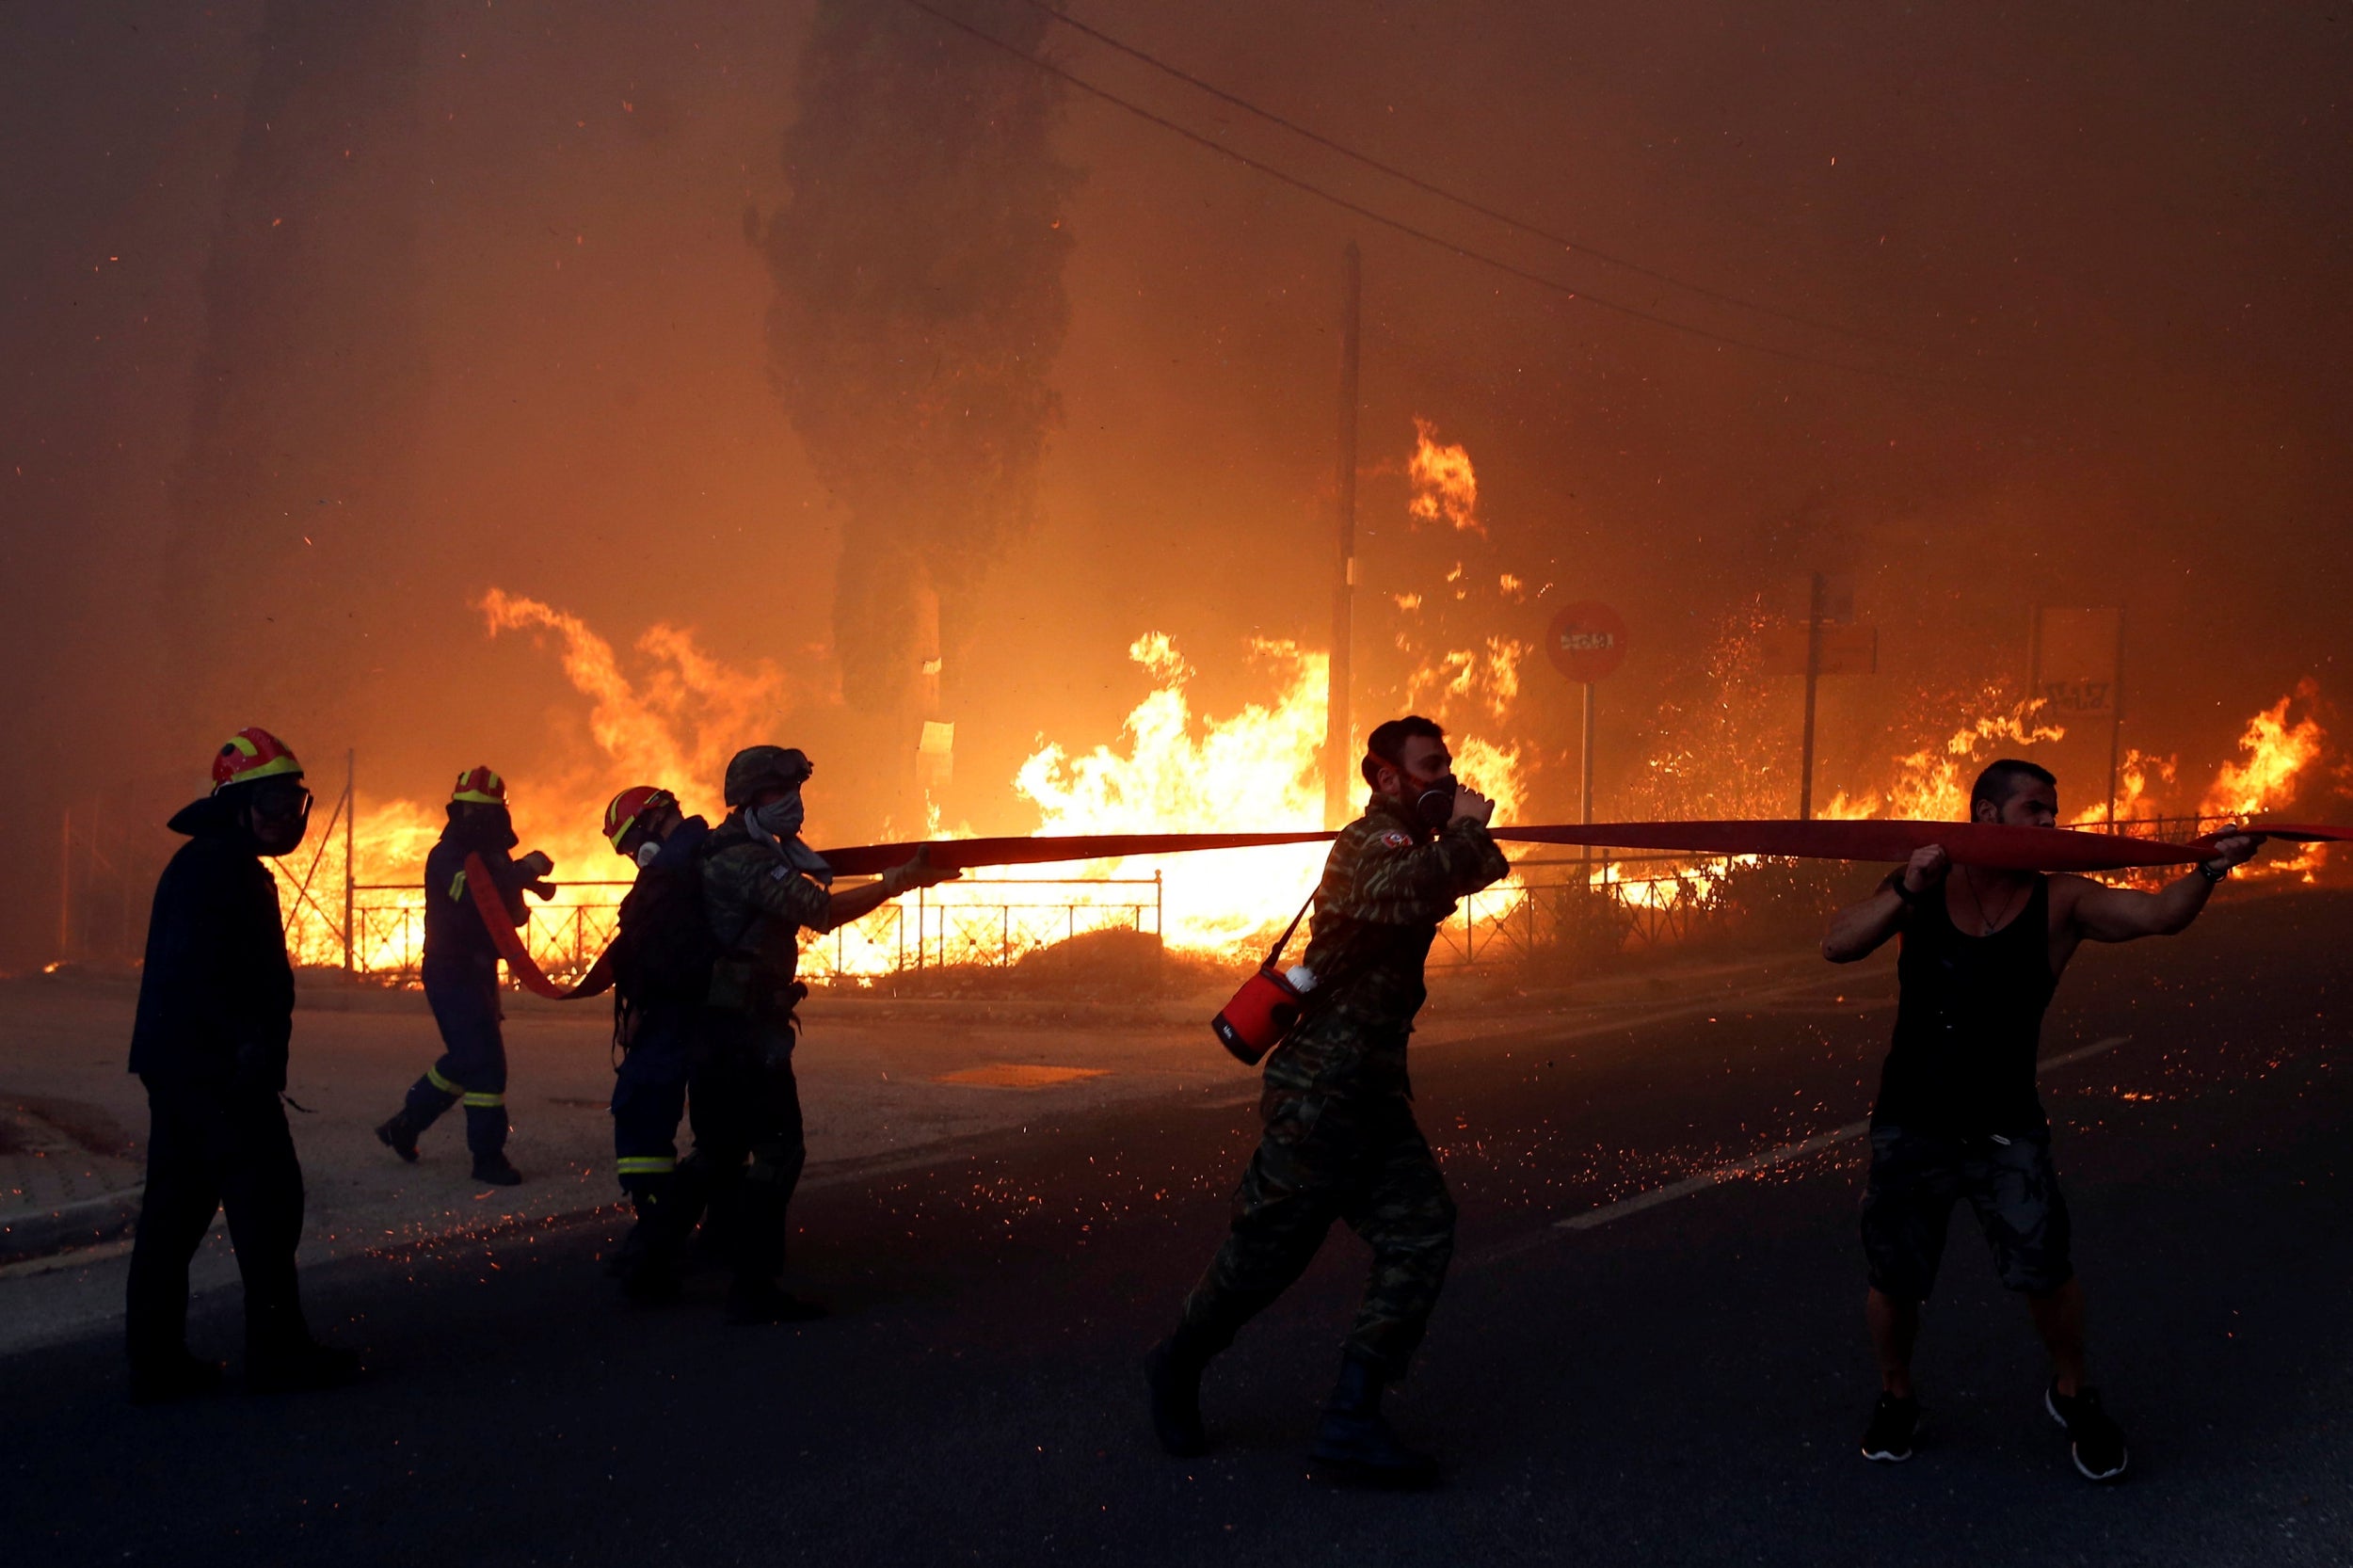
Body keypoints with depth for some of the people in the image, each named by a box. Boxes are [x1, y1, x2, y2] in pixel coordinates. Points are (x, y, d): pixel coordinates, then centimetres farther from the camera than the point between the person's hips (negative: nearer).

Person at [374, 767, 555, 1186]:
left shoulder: (493, 856, 13)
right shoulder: (447, 856, -14)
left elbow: (511, 914, 11)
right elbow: (470, 892, -34)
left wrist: (525, 882, -10)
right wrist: (523, 871, -39)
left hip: (478, 972, 9)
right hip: (451, 973, -9)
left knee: (465, 1060, 17)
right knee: (484, 1062, -12)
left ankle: (403, 1126, 31)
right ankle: (488, 1158, -8)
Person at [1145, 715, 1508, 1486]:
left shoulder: (1407, 845, 17)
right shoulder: (1372, 846, -16)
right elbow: (1416, 888, -35)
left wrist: (1468, 837, 3)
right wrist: (1464, 828, -20)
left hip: (1374, 1096, 9)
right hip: (1321, 1094, -9)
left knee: (1420, 1233, -5)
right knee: (1268, 1248, 1)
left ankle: (1351, 1418, -6)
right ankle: (1177, 1366, 26)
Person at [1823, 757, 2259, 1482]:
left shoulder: (2060, 901, -5)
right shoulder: (1923, 883, -3)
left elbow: (2159, 915, -19)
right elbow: (1838, 946, -13)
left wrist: (2207, 872, -38)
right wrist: (1905, 891, -26)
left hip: (2005, 1129, 0)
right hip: (1909, 1124, 1)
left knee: (2045, 1270, -8)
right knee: (1893, 1281, 7)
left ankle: (2071, 1395, 20)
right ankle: (1895, 1397, 34)